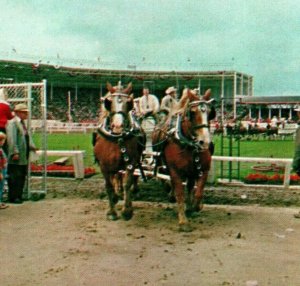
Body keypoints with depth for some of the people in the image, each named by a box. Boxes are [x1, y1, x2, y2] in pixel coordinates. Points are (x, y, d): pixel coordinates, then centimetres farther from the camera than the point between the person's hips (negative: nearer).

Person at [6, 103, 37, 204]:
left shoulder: (23, 123, 20)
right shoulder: (12, 123, -11)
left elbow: (28, 137, 22)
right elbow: (11, 139, -19)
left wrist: (32, 147, 8)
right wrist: (15, 152, -24)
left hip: (24, 158, 9)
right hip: (16, 158, -9)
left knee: (22, 177, 12)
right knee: (15, 178, -5)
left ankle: (19, 196, 19)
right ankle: (13, 197, 1)